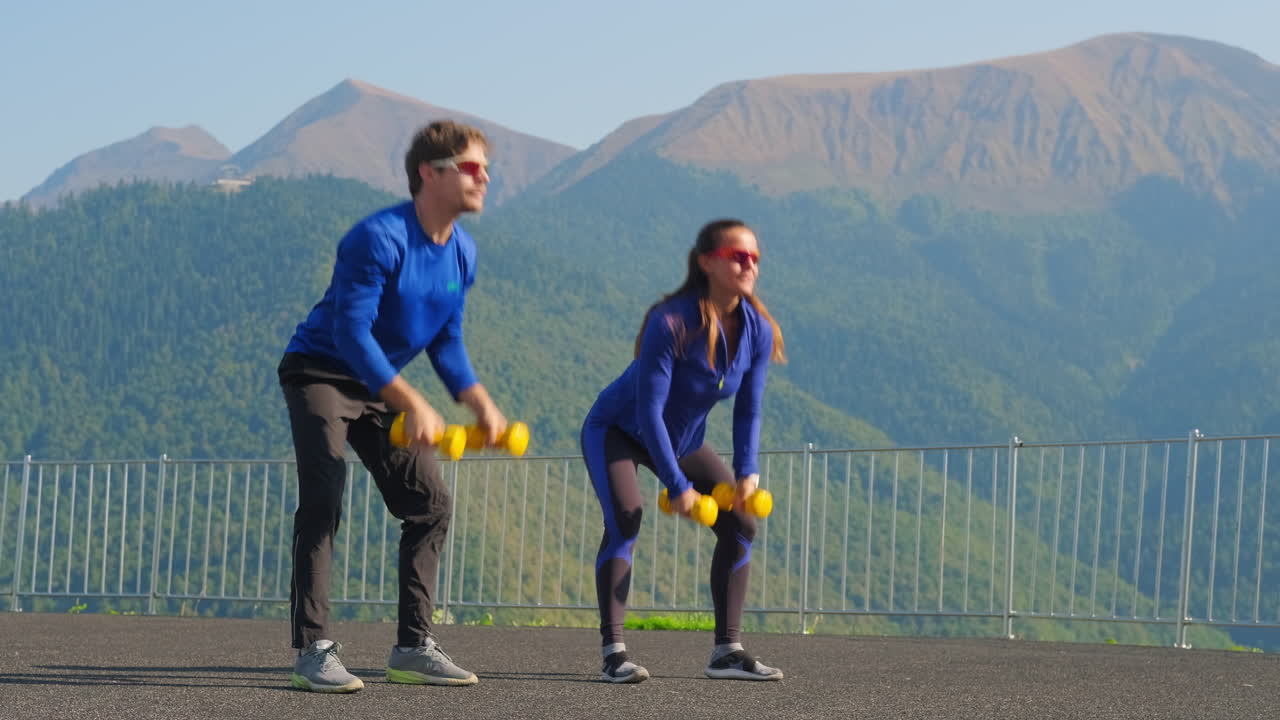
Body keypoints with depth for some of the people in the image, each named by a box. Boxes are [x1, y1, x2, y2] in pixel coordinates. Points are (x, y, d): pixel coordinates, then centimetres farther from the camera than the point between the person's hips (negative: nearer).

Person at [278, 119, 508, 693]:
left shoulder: (461, 254, 1)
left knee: (429, 503, 2)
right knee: (323, 498, -20)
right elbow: (350, 331, -29)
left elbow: (446, 339, 10)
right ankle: (312, 650, -20)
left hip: (383, 386, 8)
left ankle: (412, 647, 8)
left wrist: (479, 403, -6)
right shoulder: (379, 238, -25)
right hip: (321, 372, -8)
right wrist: (412, 404, -34)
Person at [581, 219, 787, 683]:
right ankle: (613, 652, -26)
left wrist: (746, 474, -17)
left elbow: (748, 411, -4)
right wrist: (676, 486, -33)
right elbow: (649, 410, -32)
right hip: (617, 430, -7)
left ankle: (727, 651, 3)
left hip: (683, 440, 7)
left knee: (740, 522, -2)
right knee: (624, 518, -28)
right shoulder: (670, 323, -33)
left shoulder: (757, 330, -15)